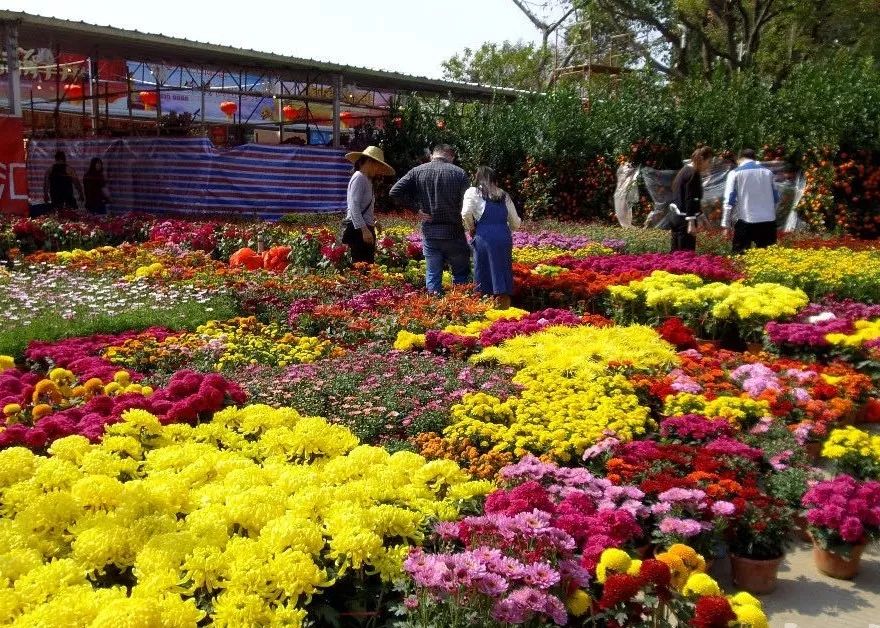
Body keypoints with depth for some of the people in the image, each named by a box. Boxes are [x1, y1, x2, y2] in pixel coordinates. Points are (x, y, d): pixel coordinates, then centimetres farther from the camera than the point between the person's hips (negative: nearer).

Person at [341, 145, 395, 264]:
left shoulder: (367, 180, 19)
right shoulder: (359, 178, -9)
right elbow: (354, 207, -18)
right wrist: (364, 230, -24)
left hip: (365, 229, 10)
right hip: (358, 230, -10)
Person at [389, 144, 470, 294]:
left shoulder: (417, 171, 1)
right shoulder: (459, 173, -4)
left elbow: (395, 192, -5)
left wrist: (417, 206, 1)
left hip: (429, 232, 2)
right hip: (453, 232, -2)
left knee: (433, 273, 11)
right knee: (461, 273, 11)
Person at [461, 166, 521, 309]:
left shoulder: (473, 192, 10)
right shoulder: (504, 195, 21)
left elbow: (466, 214, -8)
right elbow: (515, 223, 21)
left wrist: (471, 229, 8)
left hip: (484, 237, -3)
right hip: (504, 237, 3)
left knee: (483, 279, 2)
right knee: (503, 278, 7)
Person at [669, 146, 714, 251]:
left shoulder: (683, 171, 18)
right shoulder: (694, 173, -10)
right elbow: (690, 200, -18)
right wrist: (691, 223, -21)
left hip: (675, 218, 10)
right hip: (685, 219, -10)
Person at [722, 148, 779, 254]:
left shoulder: (736, 173, 2)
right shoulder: (767, 172, 13)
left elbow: (729, 200, -4)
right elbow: (776, 197, 15)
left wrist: (726, 224, -3)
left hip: (745, 221, -3)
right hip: (768, 221, 4)